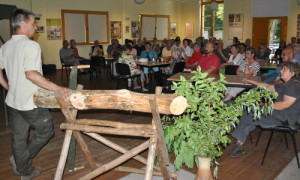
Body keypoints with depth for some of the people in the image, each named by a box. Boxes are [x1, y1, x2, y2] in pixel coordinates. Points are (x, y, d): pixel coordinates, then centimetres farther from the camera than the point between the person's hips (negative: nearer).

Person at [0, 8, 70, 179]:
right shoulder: (31, 45, -19)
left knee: (19, 137, 18)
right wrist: (57, 88, -33)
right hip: (31, 102, -8)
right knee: (46, 131, 12)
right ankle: (21, 162, 17)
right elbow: (31, 74, -30)